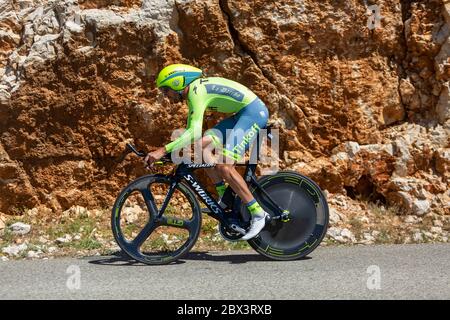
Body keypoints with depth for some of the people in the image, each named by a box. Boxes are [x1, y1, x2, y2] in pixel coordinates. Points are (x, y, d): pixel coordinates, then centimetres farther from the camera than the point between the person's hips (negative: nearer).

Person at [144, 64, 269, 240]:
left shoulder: (197, 91, -19)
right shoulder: (193, 92, 11)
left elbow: (194, 132, -30)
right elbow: (190, 131, 21)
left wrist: (163, 150, -32)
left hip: (254, 112, -10)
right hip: (242, 114, 10)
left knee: (224, 166, -19)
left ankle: (258, 213, -10)